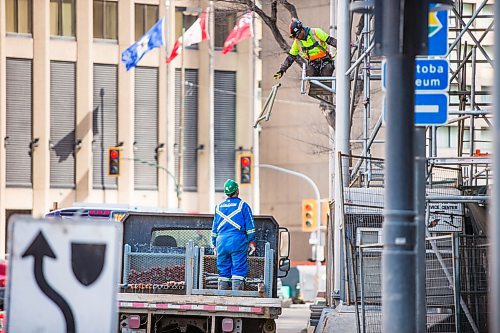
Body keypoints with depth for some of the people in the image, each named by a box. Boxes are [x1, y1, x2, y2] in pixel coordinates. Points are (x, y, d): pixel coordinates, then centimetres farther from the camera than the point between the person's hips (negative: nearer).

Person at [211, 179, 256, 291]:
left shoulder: (219, 206, 15)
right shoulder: (242, 205, 1)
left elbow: (214, 228, 19)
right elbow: (249, 226, -1)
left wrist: (215, 244, 24)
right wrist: (251, 241, 3)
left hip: (222, 241, 4)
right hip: (238, 241, -4)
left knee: (223, 272, 8)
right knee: (238, 270, -5)